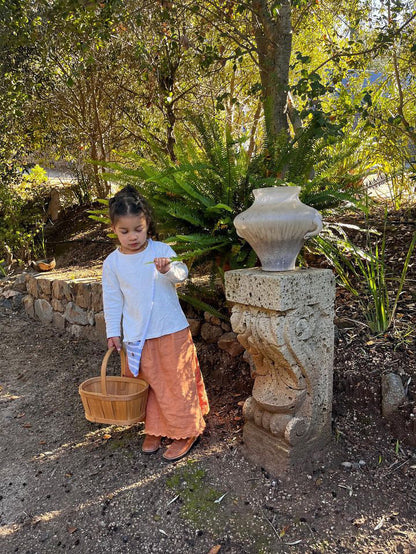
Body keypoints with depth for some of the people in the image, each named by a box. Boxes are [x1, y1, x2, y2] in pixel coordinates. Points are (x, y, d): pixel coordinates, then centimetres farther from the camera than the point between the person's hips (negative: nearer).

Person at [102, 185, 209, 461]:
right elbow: (112, 300, 6)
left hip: (172, 332, -2)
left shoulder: (162, 250, -6)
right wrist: (113, 332, 6)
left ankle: (186, 431, 23)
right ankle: (155, 429, 35)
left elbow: (182, 273, -19)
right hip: (137, 337, 3)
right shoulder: (113, 262, 0)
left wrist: (169, 269, -40)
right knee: (149, 384, 15)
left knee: (177, 382, 6)